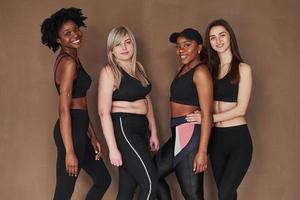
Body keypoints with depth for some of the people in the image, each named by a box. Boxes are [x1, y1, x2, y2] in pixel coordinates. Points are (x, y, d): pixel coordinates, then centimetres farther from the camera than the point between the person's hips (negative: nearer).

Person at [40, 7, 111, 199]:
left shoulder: (73, 60, 15)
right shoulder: (68, 63, -15)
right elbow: (64, 110, -20)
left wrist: (92, 136, 19)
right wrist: (69, 151, -22)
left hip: (79, 129, 10)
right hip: (70, 131, -10)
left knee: (103, 179, 20)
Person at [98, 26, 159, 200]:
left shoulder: (139, 67, 13)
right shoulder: (109, 71, -9)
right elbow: (104, 112, -14)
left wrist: (154, 133, 15)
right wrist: (113, 148, -19)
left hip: (140, 128, 7)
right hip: (123, 128, -7)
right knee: (150, 183, -10)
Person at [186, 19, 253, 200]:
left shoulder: (243, 68, -5)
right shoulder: (211, 69, 10)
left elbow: (240, 109, -12)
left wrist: (209, 118, -14)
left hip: (238, 138, -5)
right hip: (216, 137, 5)